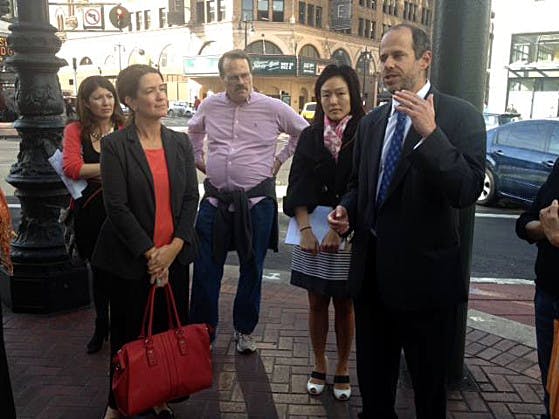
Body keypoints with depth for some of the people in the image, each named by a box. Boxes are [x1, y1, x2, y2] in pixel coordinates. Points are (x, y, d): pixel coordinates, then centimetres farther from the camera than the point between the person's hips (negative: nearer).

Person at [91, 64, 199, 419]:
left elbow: (192, 198, 3)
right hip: (131, 258, -3)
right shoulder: (115, 145, -7)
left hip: (174, 255, 4)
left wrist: (174, 247, -8)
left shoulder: (180, 143, 6)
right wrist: (150, 252, -12)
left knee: (170, 330, 9)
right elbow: (117, 206, -11)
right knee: (129, 333, 9)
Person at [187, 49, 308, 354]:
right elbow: (193, 131, 26)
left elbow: (305, 133, 10)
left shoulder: (272, 108, -4)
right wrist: (198, 159, 17)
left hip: (257, 201, -2)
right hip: (215, 199, 2)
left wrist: (280, 159, 6)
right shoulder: (209, 106, 4)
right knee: (205, 268, 4)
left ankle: (244, 330, 28)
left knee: (252, 268, 10)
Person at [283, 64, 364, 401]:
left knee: (344, 304, 10)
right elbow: (298, 188, -1)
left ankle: (343, 369, 28)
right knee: (317, 303, 11)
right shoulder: (310, 136, 5)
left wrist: (339, 229, -19)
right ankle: (319, 366, 28)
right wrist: (306, 230, -14)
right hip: (312, 232, 3)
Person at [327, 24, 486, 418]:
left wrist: (430, 133, -31)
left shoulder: (461, 116, -9)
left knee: (428, 385, 16)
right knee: (372, 379, 22)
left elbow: (468, 191, -21)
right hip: (372, 271, 5)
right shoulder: (371, 122, 8)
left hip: (425, 275, -5)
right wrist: (347, 210, -2)